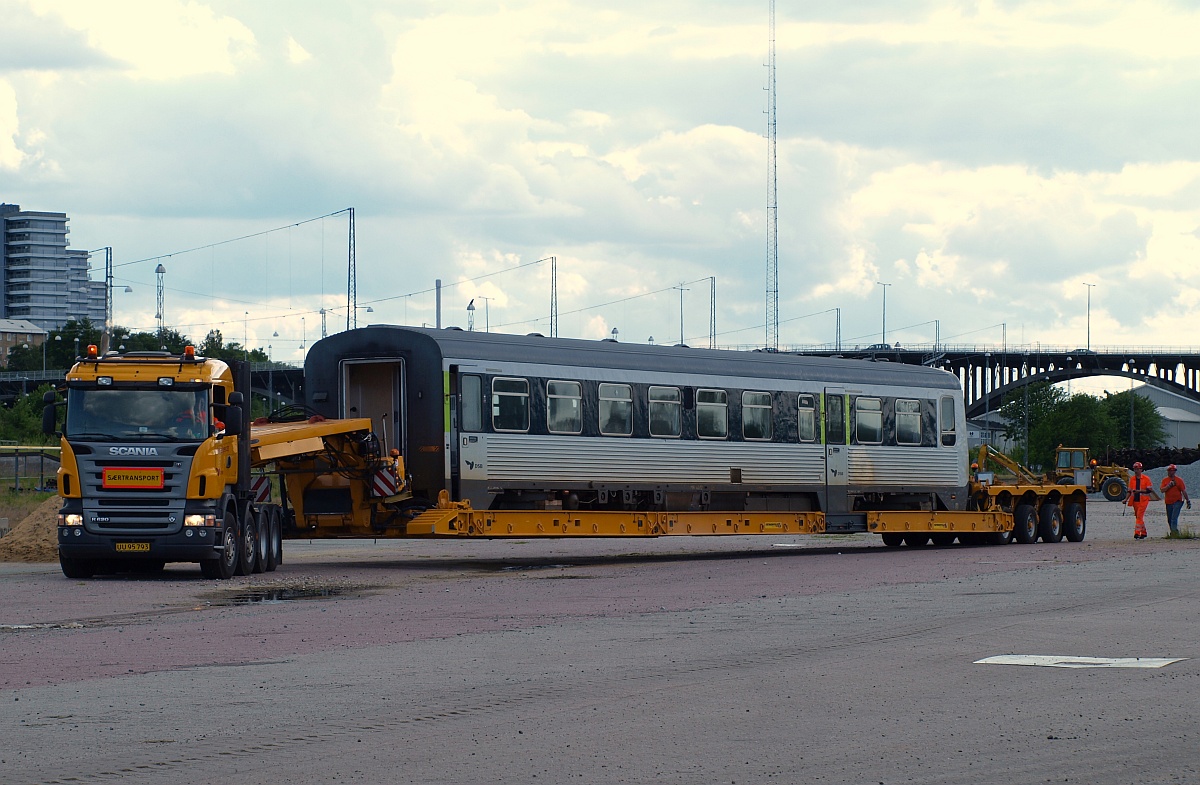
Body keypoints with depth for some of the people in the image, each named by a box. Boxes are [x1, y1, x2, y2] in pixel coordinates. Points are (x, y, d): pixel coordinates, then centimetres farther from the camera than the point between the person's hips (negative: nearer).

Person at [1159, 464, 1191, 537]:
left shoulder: (1179, 480, -2)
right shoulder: (1165, 480, 8)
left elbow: (1184, 491, -2)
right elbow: (1162, 490, -4)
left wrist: (1188, 501, -3)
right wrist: (1169, 485, -17)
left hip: (1177, 501, -5)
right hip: (1168, 502, 5)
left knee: (1174, 518, -18)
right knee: (1169, 520, 10)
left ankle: (1174, 532, -22)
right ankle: (1173, 532, 23)